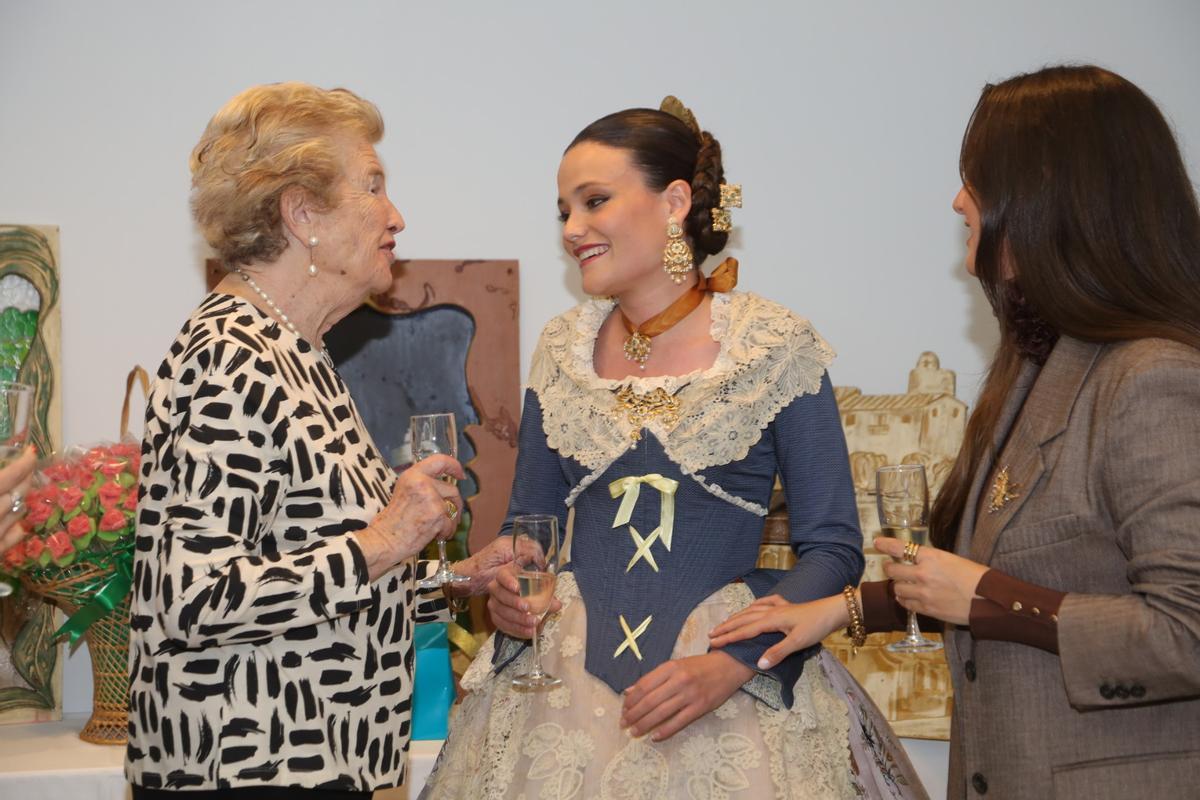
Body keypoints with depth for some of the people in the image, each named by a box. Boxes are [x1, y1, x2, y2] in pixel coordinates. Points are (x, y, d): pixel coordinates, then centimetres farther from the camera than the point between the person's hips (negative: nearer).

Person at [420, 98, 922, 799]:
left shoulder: (777, 347, -6)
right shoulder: (563, 350, 6)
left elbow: (834, 548, -8)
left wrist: (733, 663, -19)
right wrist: (508, 587, -7)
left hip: (735, 685, -3)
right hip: (563, 684, 4)